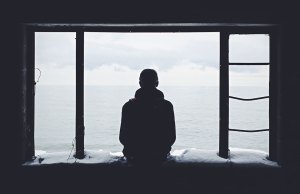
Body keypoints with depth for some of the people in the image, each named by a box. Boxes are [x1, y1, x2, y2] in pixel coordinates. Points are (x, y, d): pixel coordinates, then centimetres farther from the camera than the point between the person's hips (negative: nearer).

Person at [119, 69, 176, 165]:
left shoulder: (128, 106, -11)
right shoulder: (167, 106, -10)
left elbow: (123, 138, -7)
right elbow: (172, 137, -5)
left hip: (135, 158, 0)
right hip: (159, 157, 0)